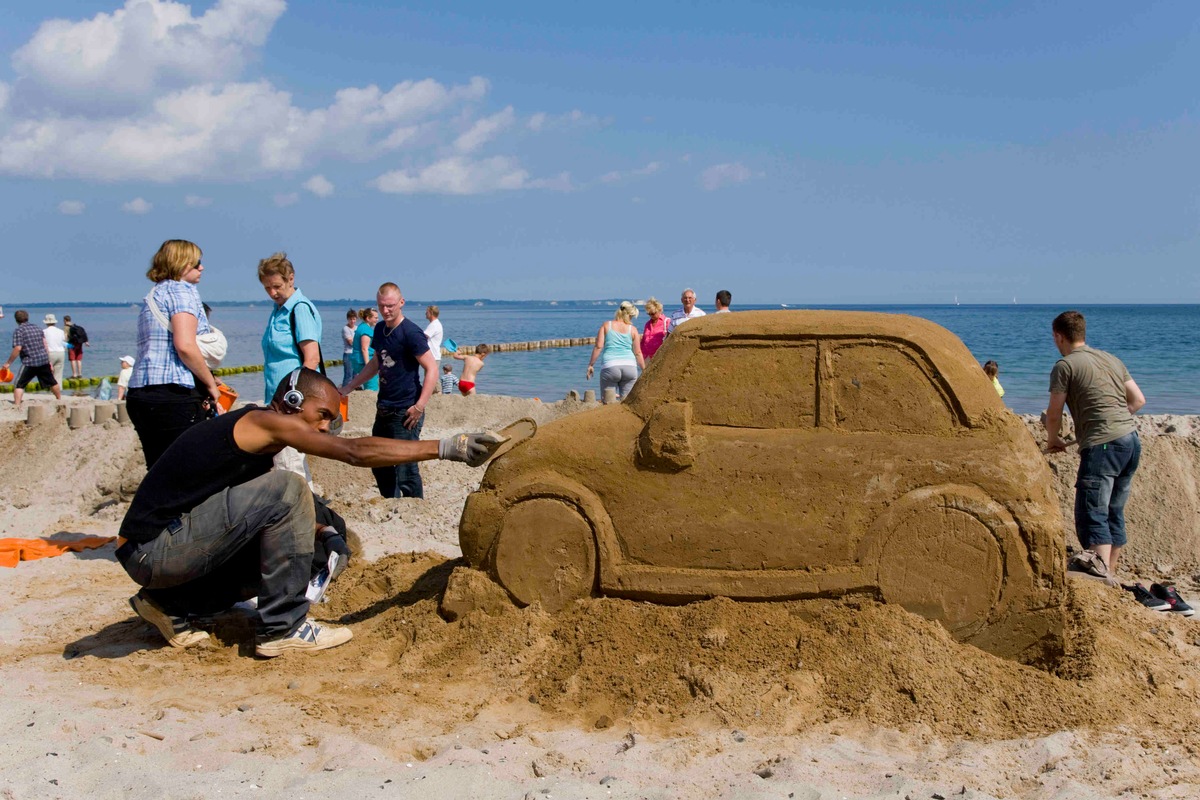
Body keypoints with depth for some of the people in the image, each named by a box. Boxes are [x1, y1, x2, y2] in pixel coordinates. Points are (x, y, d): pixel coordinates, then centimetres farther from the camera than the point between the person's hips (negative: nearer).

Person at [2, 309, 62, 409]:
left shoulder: (18, 331, -7)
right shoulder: (37, 328, 12)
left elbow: (17, 349, -16)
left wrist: (8, 363, -7)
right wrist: (49, 362, 17)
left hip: (29, 362, -6)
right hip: (44, 360, 6)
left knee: (19, 385, -2)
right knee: (52, 382, 22)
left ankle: (17, 406, -15)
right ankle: (60, 399, 38)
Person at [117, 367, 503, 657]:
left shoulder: (253, 440, 15)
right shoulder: (262, 422, -14)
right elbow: (356, 451, -22)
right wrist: (445, 448, -22)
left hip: (156, 552, 10)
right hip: (153, 550, -10)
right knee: (287, 491, -20)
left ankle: (171, 605, 17)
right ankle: (283, 629, -11)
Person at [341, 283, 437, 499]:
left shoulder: (410, 333, -14)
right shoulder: (380, 329, 10)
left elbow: (431, 370, -17)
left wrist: (420, 406, -23)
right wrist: (349, 387, 23)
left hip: (405, 412, -9)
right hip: (384, 409, 9)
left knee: (406, 472, -8)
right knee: (380, 467, 17)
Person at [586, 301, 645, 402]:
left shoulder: (606, 325, 7)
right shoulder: (633, 329, 8)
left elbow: (598, 346, 0)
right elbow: (638, 353, 8)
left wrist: (591, 365, 5)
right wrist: (644, 370, 18)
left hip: (610, 366, -1)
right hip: (630, 366, 1)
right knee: (626, 400, 8)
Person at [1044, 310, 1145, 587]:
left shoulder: (1065, 365, -4)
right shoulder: (1111, 359, 18)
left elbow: (1054, 414, -1)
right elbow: (1138, 400, 19)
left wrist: (1052, 441, 17)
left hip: (1102, 443, -8)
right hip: (1131, 439, 8)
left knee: (1092, 513, -12)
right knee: (1114, 512, 17)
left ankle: (1101, 568, -28)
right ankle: (1110, 571, 24)